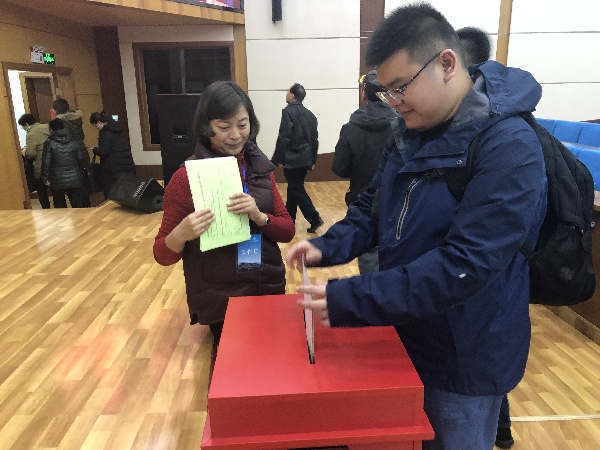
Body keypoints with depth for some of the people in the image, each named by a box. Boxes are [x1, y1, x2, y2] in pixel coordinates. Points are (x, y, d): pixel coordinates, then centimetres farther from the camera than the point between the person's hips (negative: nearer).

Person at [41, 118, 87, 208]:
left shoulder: (49, 143, -5)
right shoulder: (73, 142, 5)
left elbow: (46, 162, -10)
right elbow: (81, 159, 7)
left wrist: (45, 178, -1)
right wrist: (79, 173, 21)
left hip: (57, 182, -2)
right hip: (75, 180, 2)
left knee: (60, 207, 10)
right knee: (78, 207, 4)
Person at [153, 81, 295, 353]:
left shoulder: (260, 167, 0)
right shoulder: (187, 177, -12)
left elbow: (287, 231, 0)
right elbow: (163, 255, -8)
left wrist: (259, 216, -19)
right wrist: (180, 234, -29)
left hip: (269, 290, 4)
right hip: (219, 302, -4)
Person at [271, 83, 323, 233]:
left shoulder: (288, 112, -12)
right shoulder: (309, 114, 11)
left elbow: (284, 138, -17)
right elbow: (314, 139, 13)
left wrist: (278, 159, -12)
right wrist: (313, 160, 18)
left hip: (292, 159, -8)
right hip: (305, 159, 8)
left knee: (297, 190, -2)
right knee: (293, 188, 17)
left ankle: (314, 218, -7)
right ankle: (289, 219, 26)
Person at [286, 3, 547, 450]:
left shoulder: (510, 148, -25)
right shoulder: (411, 131, 0)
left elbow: (464, 265, -32)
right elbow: (373, 207, 8)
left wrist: (348, 301, -32)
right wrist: (328, 247, -10)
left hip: (466, 357, -6)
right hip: (404, 336, 7)